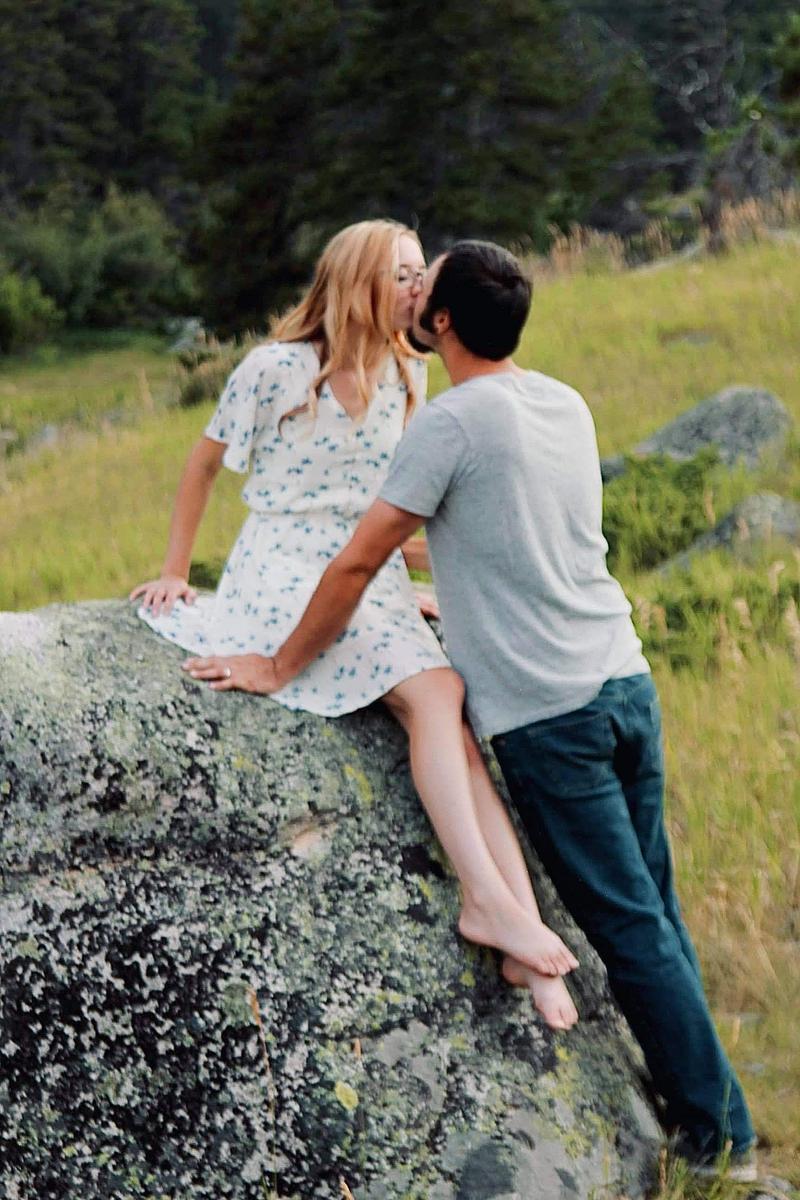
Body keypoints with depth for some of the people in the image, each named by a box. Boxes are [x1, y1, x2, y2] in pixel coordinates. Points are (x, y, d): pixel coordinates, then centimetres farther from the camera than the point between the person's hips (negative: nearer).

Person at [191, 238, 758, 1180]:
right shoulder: (567, 405, 11)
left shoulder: (452, 422, -12)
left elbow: (357, 564, -9)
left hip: (548, 713, -7)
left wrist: (280, 668, 1)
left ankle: (719, 1141, 8)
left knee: (630, 928, 0)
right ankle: (709, 1120, 21)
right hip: (626, 680, 7)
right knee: (654, 915, 14)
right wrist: (459, 601, 37)